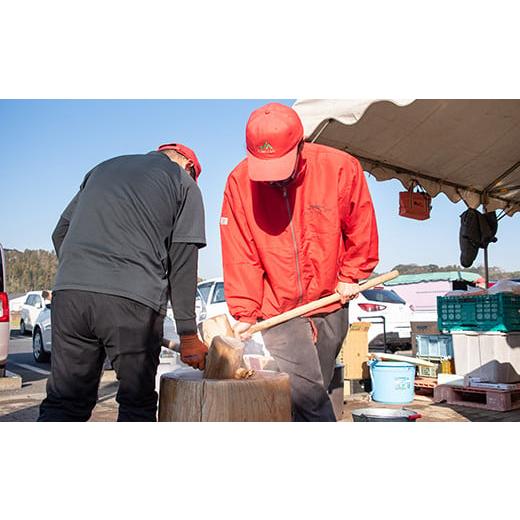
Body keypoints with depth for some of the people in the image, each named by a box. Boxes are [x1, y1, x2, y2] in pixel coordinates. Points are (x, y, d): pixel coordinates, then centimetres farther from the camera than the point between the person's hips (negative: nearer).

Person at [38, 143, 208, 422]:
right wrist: (188, 336, 10)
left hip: (68, 292, 4)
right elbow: (182, 264, 8)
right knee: (137, 402, 8)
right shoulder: (184, 183, 15)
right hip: (133, 299, -4)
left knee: (64, 400, 8)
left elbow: (60, 233, 22)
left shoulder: (102, 168, 29)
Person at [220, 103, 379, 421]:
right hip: (277, 309, -1)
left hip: (330, 303, 1)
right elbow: (240, 256, -8)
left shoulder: (340, 168, -13)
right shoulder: (239, 181, -12)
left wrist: (350, 276, 3)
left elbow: (361, 229, 3)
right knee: (305, 392, -13)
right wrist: (245, 313, -10)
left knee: (313, 391, 11)